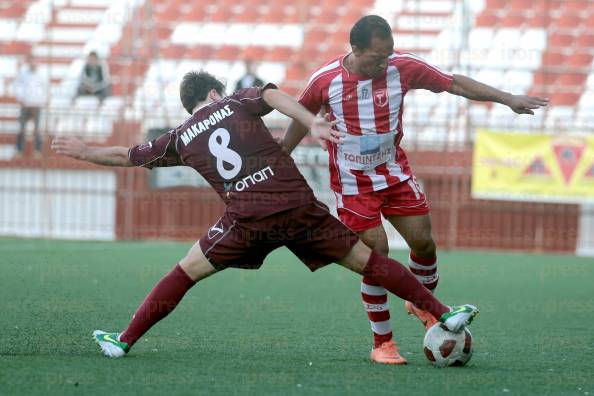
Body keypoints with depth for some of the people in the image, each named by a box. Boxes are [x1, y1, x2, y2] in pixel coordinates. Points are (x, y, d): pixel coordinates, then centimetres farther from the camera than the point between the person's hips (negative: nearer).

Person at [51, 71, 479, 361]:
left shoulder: (180, 138, 20)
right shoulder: (237, 103, 17)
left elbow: (124, 156, 30)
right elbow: (273, 95, -5)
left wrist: (84, 151, 47)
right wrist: (313, 123, -18)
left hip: (247, 220, 0)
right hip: (299, 205, 0)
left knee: (185, 273, 14)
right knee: (366, 260, 6)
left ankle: (125, 341, 13)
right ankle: (443, 313, 3)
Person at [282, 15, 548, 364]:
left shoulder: (403, 68, -14)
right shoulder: (325, 80, -17)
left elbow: (454, 83, -6)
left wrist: (508, 99, -9)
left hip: (394, 172, 3)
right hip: (352, 181, -3)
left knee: (423, 241, -4)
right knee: (376, 253, -11)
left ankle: (423, 303, 29)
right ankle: (383, 343, 3)